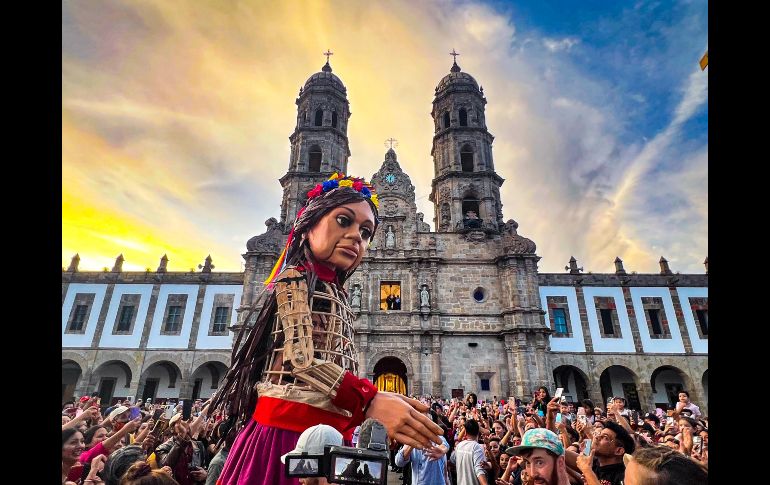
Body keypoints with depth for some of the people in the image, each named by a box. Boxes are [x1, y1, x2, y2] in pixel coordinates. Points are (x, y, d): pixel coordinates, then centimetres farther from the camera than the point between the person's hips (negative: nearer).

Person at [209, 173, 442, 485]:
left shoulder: (335, 297, 17)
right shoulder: (295, 279, -5)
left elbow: (342, 368, 14)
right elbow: (301, 358, -18)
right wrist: (370, 401, -28)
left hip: (326, 434, 8)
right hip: (289, 427, -7)